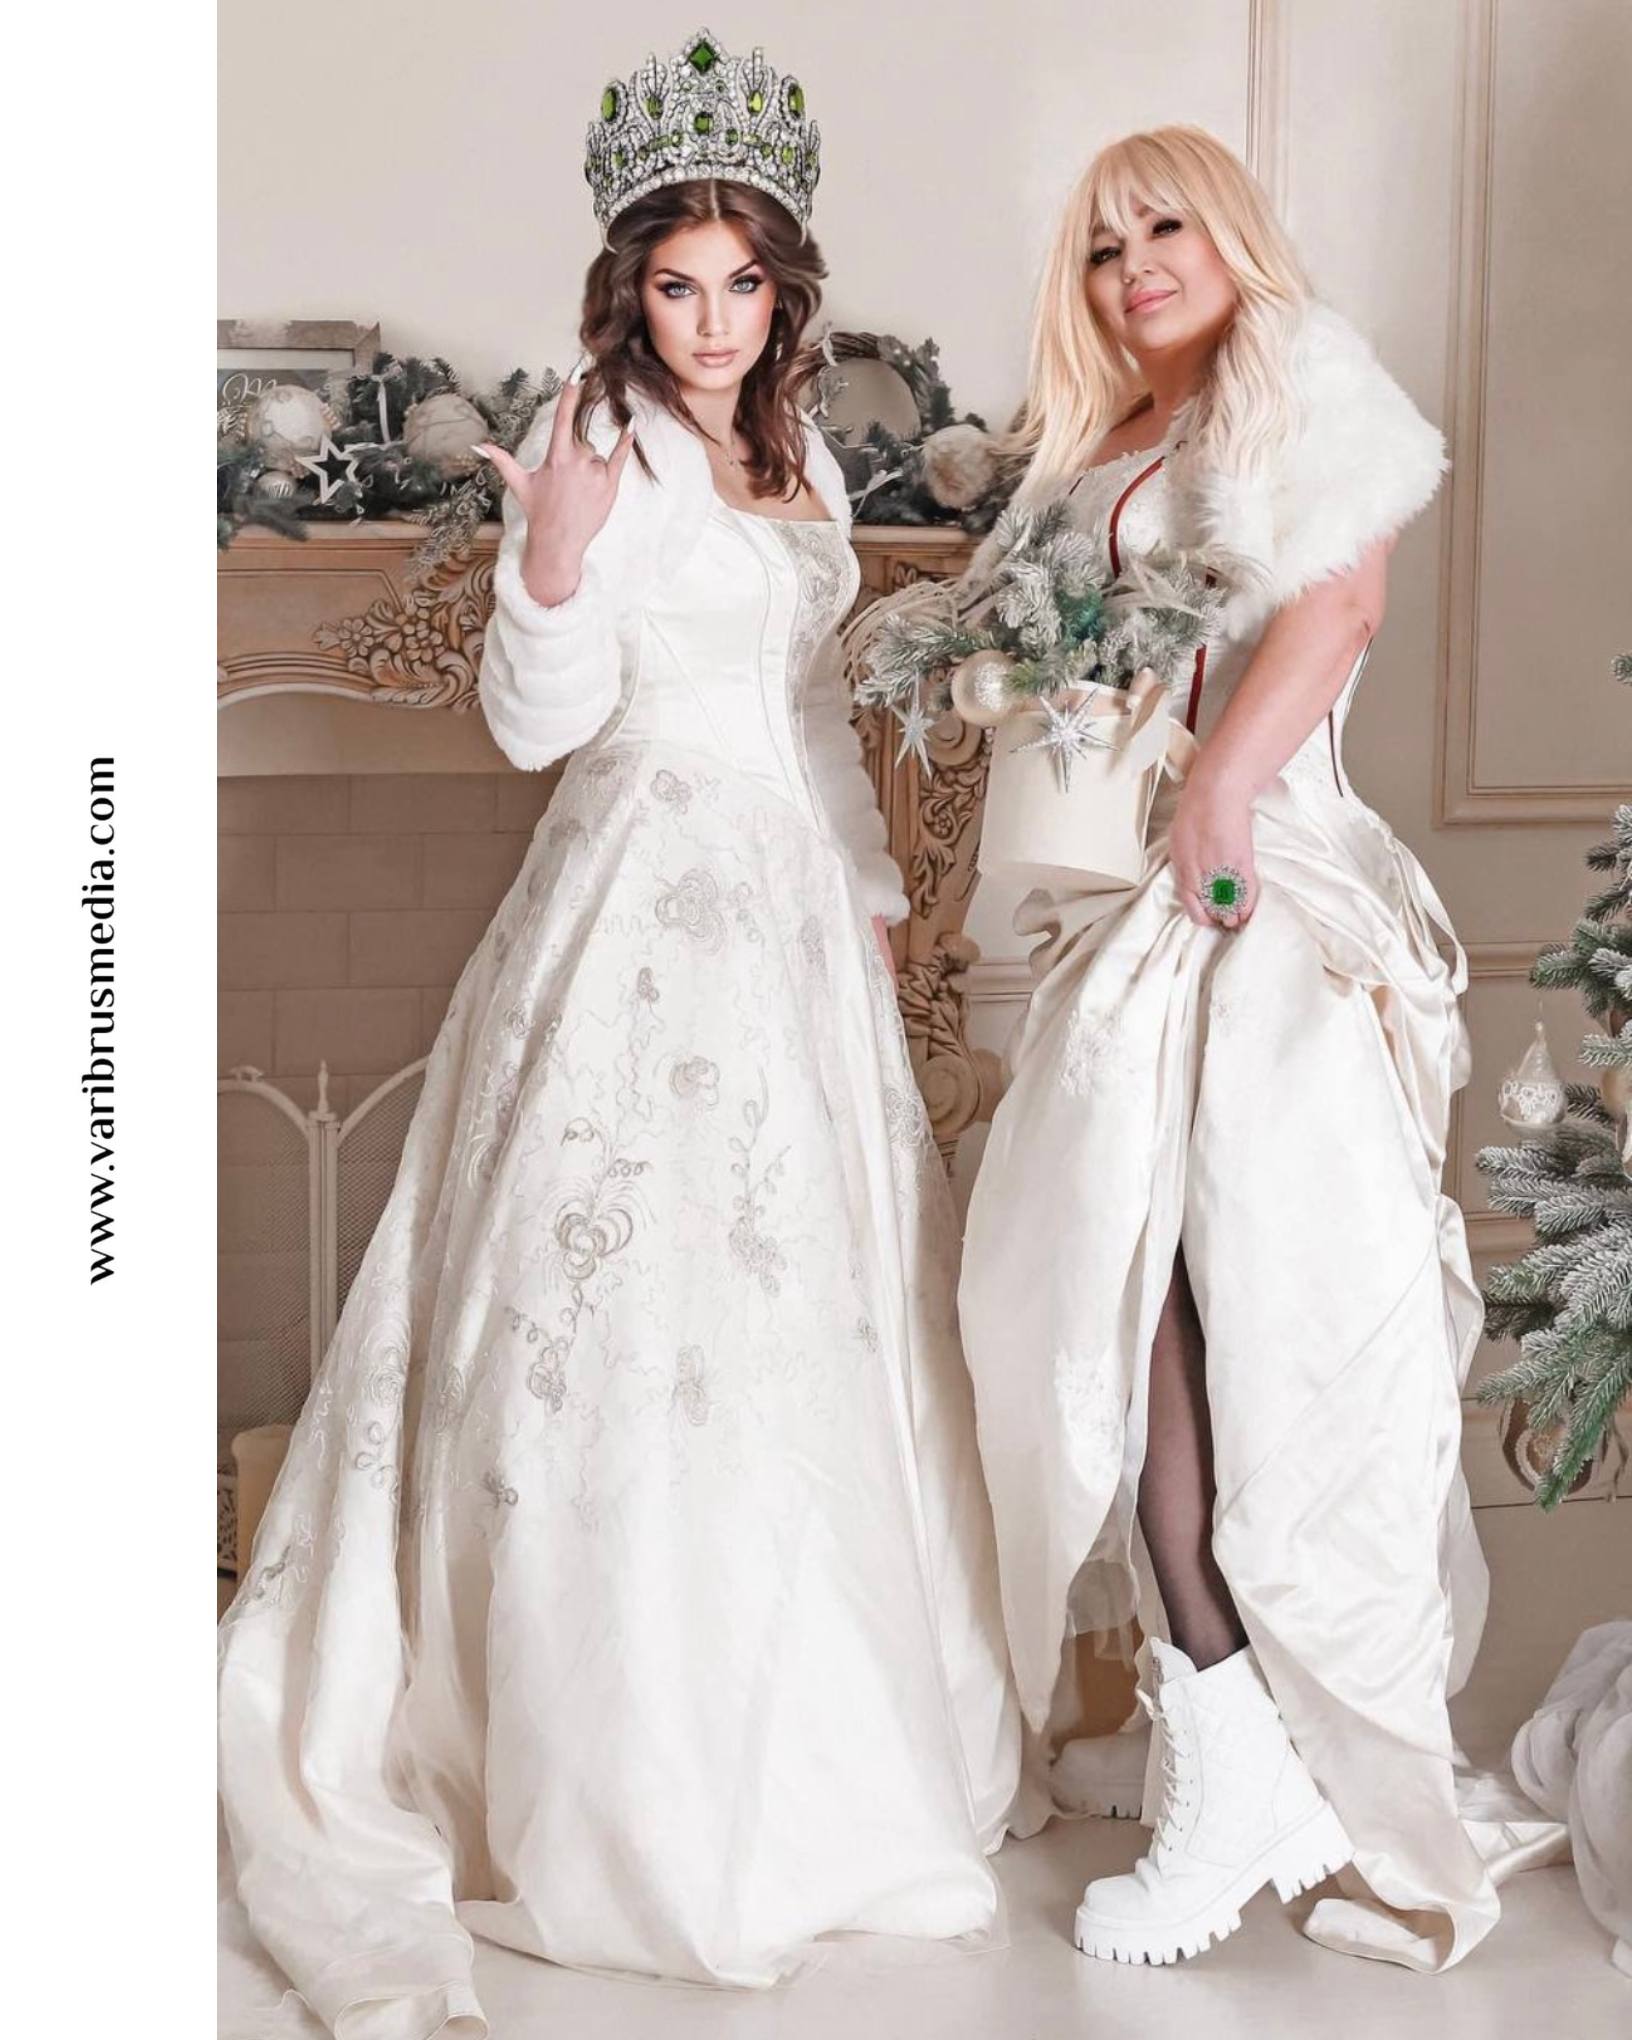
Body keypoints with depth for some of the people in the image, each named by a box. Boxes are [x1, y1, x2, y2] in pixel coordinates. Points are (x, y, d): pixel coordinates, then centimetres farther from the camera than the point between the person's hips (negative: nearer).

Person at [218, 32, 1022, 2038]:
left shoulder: (799, 458, 14)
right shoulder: (598, 440, -7)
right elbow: (535, 719, -14)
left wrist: (872, 886, 22)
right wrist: (550, 567, -32)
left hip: (797, 918, 7)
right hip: (645, 914, -7)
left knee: (816, 1310, 9)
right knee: (634, 1311, -6)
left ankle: (812, 1751, 23)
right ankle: (649, 1788, 6)